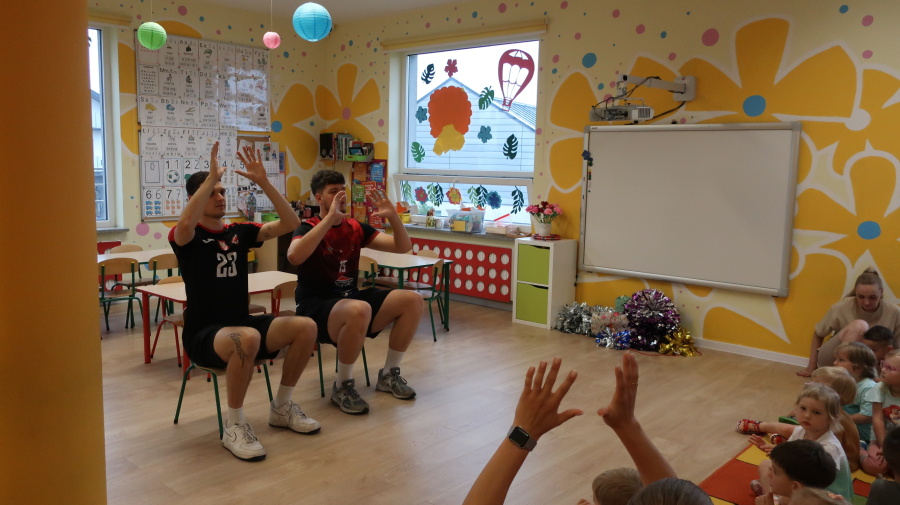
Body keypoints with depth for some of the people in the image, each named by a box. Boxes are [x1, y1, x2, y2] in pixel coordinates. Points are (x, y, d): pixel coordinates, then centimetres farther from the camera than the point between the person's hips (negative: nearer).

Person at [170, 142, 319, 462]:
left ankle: (282, 408, 4)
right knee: (247, 338, -39)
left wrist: (263, 182, -10)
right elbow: (185, 224, -34)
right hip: (203, 333, -6)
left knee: (306, 327, -15)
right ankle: (235, 426, -19)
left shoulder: (240, 232, 8)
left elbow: (290, 223, -2)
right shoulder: (186, 237, -6)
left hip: (241, 324, 6)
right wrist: (210, 177, -28)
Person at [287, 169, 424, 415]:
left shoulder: (355, 227, 9)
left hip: (350, 298, 7)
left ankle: (389, 374, 5)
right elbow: (294, 256, -32)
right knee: (359, 310, -39)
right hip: (316, 306, -6)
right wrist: (330, 218, -33)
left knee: (412, 301, -10)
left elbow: (403, 246, 8)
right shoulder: (309, 228, -7)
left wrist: (393, 216, -10)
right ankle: (343, 386, -16)